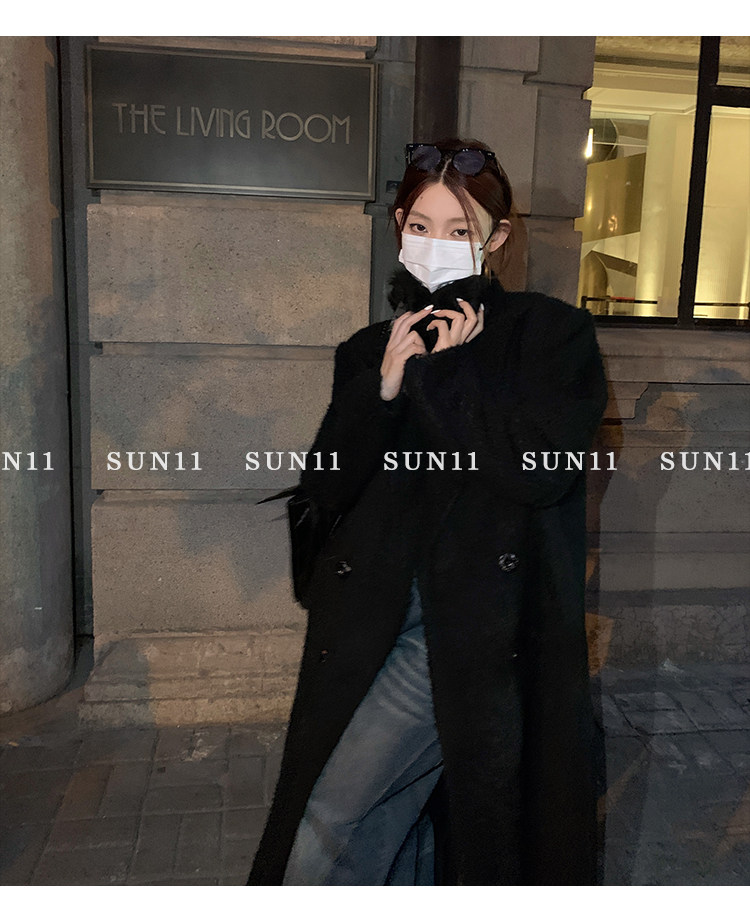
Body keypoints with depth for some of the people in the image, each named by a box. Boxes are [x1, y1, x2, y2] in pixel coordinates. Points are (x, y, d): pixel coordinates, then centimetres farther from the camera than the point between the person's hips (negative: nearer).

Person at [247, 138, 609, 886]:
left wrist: (443, 372, -14)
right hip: (380, 624, 5)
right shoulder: (372, 349, 10)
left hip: (491, 634, -5)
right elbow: (325, 487, 1)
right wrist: (384, 386, -13)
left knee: (332, 831, -5)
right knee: (392, 827, 19)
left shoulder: (553, 333, -2)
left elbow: (543, 466, -18)